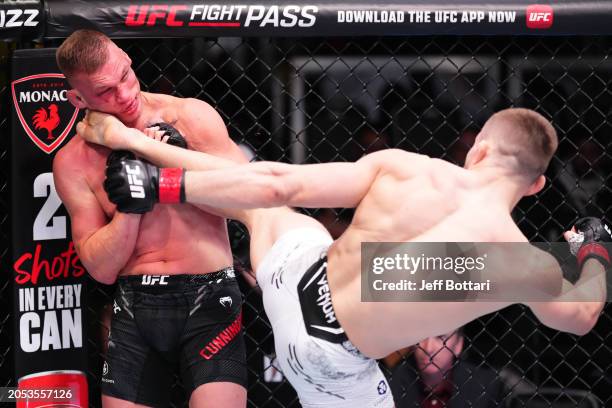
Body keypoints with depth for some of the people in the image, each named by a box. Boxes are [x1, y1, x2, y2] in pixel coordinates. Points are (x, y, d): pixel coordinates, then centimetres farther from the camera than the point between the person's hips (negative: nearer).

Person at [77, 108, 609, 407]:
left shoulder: (402, 165, -10)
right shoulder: (524, 260, -16)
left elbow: (278, 185, -9)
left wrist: (164, 185, 1)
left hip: (295, 276, 4)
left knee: (264, 205, 32)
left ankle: (133, 141, 34)